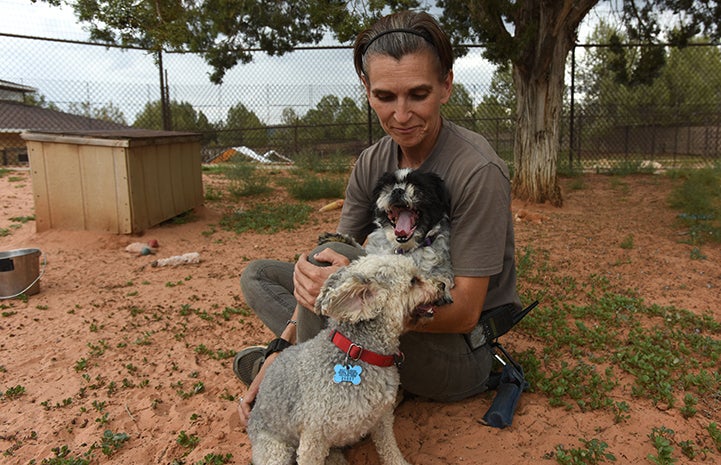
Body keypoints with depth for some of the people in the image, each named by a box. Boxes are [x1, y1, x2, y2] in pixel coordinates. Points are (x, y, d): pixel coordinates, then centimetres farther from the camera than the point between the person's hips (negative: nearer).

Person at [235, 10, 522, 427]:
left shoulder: (478, 171, -22)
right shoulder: (372, 163, -2)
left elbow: (464, 311, -24)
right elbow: (329, 270, -5)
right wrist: (283, 346, -17)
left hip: (461, 356, -6)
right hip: (401, 323, 7)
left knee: (330, 251, -31)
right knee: (257, 275, 5)